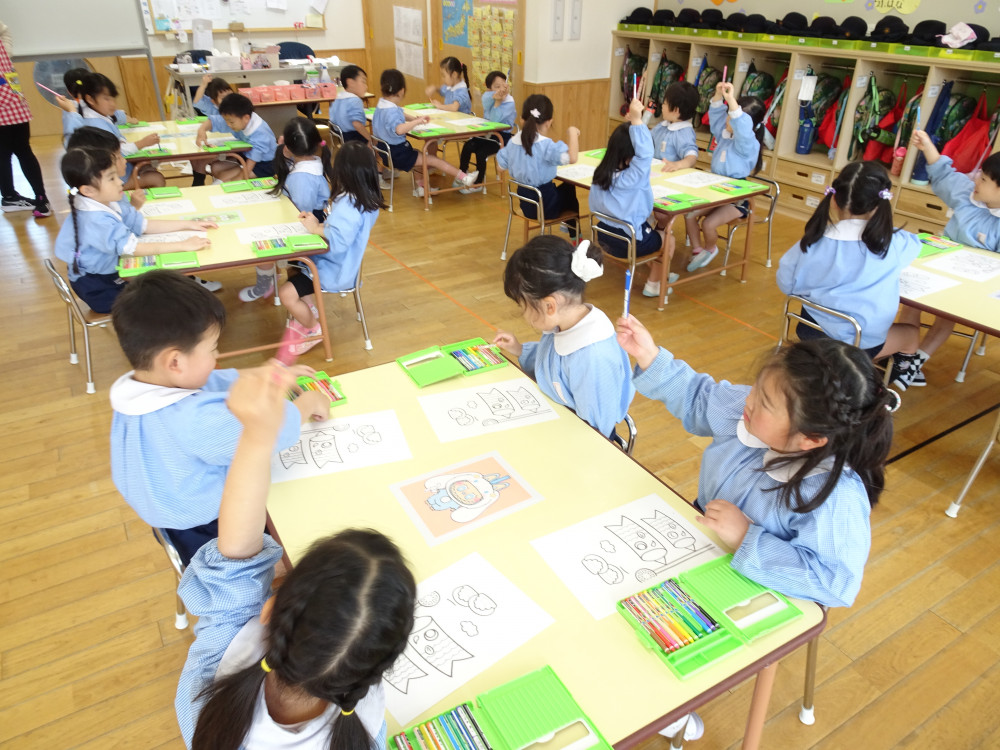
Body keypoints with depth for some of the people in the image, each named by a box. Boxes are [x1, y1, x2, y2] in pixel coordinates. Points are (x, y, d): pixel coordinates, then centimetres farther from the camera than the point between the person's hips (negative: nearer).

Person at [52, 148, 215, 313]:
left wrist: (187, 225, -4)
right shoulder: (96, 220, -29)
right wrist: (184, 245, -34)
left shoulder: (110, 204, -3)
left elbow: (144, 225, 3)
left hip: (112, 270, 8)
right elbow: (134, 248, -34)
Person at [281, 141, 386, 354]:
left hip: (334, 272, -11)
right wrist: (318, 224, -5)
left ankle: (313, 329, 11)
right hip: (340, 264, 11)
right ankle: (309, 311, 24)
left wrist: (316, 229, -21)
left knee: (286, 293, -11)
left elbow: (338, 241, -37)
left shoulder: (348, 205, -29)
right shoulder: (367, 200, 0)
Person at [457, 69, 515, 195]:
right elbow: (486, 104, -29)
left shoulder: (509, 103, -15)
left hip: (501, 135, -5)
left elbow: (494, 120, -25)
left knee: (481, 153, -24)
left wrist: (498, 102, -30)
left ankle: (478, 184, -4)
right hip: (487, 132, 5)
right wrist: (495, 97, -47)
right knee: (468, 146, -18)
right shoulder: (486, 96, -2)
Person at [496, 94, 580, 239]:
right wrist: (573, 133, -24)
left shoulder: (512, 142, -5)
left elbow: (502, 165, 8)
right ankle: (574, 235, 43)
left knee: (566, 188, 33)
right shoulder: (546, 145, -25)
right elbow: (572, 158, -38)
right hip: (544, 205, -6)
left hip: (525, 203, 6)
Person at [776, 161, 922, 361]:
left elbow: (786, 284, -2)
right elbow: (914, 242, 8)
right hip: (860, 343, -3)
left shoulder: (811, 243, -14)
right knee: (912, 333, 28)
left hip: (810, 331, 3)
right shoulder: (893, 245, -16)